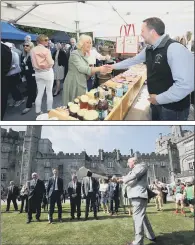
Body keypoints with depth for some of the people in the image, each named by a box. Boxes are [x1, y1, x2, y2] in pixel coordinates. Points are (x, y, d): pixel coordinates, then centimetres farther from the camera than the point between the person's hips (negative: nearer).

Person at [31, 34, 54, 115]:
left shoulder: (33, 50, 2)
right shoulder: (46, 50, -13)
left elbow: (33, 63, 6)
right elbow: (51, 63, -14)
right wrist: (52, 61, 6)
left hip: (38, 73, 5)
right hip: (47, 72, -5)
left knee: (39, 93, 9)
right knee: (49, 92, 6)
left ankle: (38, 112, 11)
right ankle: (49, 110, 10)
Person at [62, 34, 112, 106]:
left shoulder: (85, 56, 11)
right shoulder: (74, 54, -12)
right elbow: (81, 68, -26)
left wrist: (93, 71, -7)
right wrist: (99, 69, -31)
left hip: (82, 85, 8)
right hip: (74, 84, -7)